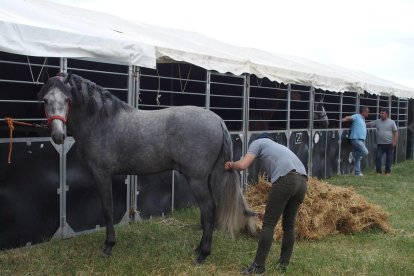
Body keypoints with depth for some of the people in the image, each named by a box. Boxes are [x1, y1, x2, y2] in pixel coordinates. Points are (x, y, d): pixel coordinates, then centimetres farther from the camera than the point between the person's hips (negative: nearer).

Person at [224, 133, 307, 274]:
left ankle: (258, 266, 3)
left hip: (286, 179, -7)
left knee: (269, 224, 0)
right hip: (303, 181, 7)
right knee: (289, 224, 17)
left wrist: (230, 165, 27)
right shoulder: (280, 147, 41)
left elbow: (242, 165, 6)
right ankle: (283, 264, 23)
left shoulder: (258, 142, 21)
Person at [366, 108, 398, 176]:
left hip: (389, 144, -2)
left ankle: (388, 171, 17)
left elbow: (395, 132, 0)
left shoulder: (391, 122, 0)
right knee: (378, 157, -5)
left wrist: (394, 141, -8)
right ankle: (378, 171, 4)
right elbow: (369, 124, 6)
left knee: (389, 158, 5)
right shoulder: (377, 122, 7)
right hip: (380, 144, 2)